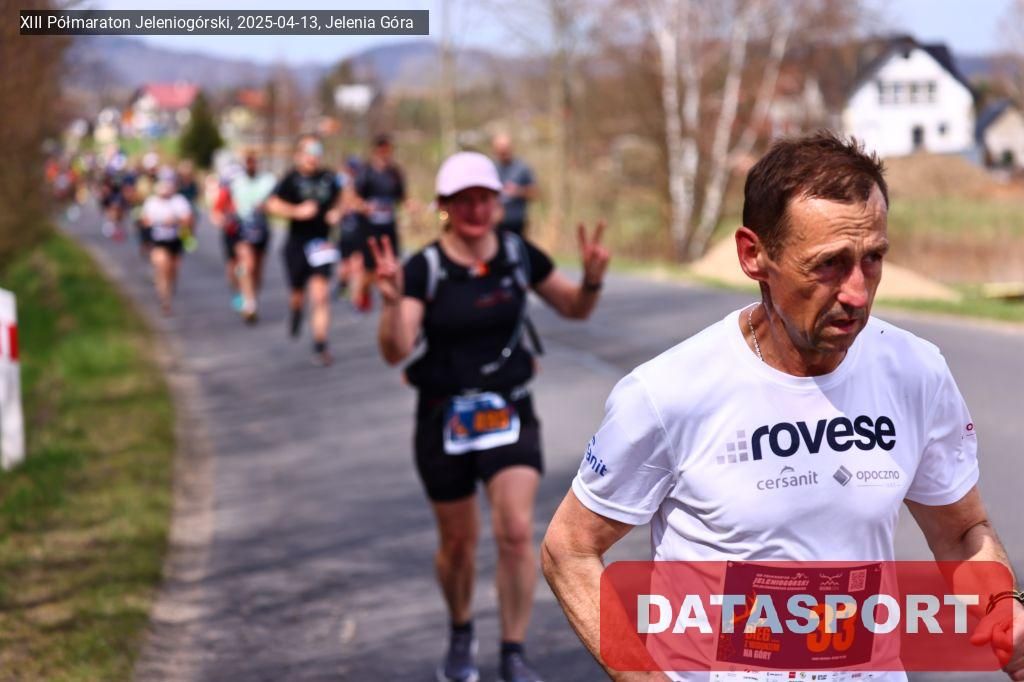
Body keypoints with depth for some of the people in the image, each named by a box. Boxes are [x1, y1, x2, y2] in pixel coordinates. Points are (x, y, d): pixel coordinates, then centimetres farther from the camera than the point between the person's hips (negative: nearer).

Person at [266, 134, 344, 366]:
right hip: (297, 244, -1)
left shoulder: (329, 178, 3)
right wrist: (297, 211, -26)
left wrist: (335, 212, 3)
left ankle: (320, 347, -7)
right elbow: (272, 205, -17)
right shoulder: (291, 179, -7)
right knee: (298, 295, 12)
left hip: (320, 244, 1)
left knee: (321, 295, -11)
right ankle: (295, 311, 51)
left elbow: (337, 197, 23)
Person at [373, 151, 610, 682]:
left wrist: (592, 280, -11)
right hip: (444, 418, -1)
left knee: (517, 531, -13)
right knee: (459, 540, 12)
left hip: (510, 412, 1)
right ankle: (461, 637, 39)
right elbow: (395, 351, -20)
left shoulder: (520, 257, -2)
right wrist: (392, 301, -38)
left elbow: (575, 309, 11)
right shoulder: (424, 269, -11)